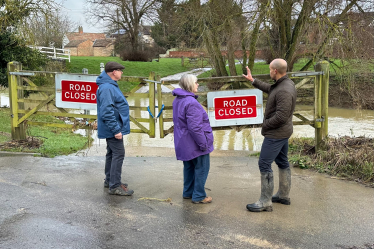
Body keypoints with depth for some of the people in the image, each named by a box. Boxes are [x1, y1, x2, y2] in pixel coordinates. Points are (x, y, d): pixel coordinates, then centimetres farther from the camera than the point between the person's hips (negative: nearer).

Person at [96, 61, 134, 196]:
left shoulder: (110, 86, 14)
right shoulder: (106, 88, -21)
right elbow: (107, 112, -27)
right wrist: (116, 130, -26)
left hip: (111, 129, 11)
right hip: (112, 129, -11)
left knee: (112, 153, 18)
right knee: (118, 154, -7)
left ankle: (110, 180, 30)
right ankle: (115, 186, -2)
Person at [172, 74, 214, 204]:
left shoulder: (177, 100, 8)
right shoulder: (191, 103, -24)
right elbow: (195, 127, -27)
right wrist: (203, 143, -19)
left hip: (184, 143, 9)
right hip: (195, 144, -9)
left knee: (189, 167, 20)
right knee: (201, 168, 4)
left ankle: (188, 192, 31)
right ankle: (199, 196, 12)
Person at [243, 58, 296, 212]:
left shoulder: (284, 91, -27)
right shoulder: (286, 83, 6)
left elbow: (281, 117, -30)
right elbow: (268, 88, 25)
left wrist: (265, 124, -15)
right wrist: (253, 81, 26)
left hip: (275, 134, -11)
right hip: (283, 132, 11)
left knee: (264, 164, -6)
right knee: (282, 162, 18)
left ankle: (265, 202, 0)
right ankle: (284, 196, 32)